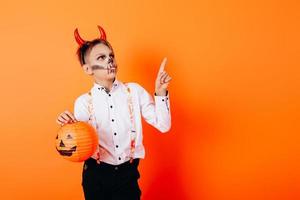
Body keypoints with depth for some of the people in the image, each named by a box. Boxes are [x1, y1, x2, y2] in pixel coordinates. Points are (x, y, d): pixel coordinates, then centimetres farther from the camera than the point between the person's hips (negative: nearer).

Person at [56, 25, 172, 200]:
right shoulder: (83, 102, -5)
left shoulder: (134, 91, -4)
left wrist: (161, 93, -16)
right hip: (96, 176, 0)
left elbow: (163, 126, -7)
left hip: (128, 174, 0)